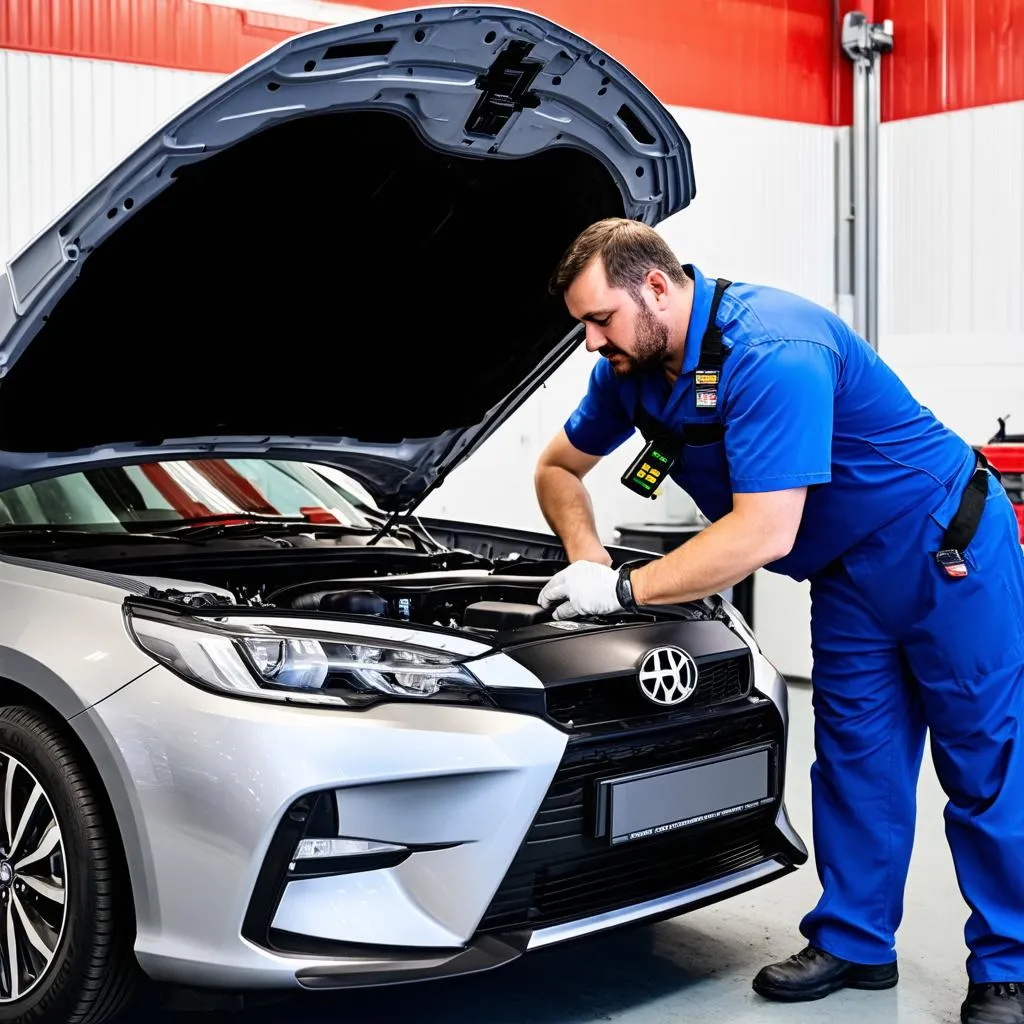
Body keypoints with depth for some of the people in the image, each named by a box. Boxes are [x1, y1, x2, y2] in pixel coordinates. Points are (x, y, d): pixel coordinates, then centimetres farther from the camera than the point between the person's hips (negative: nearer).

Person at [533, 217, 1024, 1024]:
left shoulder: (773, 353, -32)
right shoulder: (634, 370, -3)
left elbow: (764, 533, -35)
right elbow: (560, 467, 12)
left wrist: (625, 590, -29)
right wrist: (589, 561, -6)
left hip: (947, 548, -8)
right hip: (849, 575, 8)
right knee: (857, 755, 9)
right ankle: (855, 943, 19)